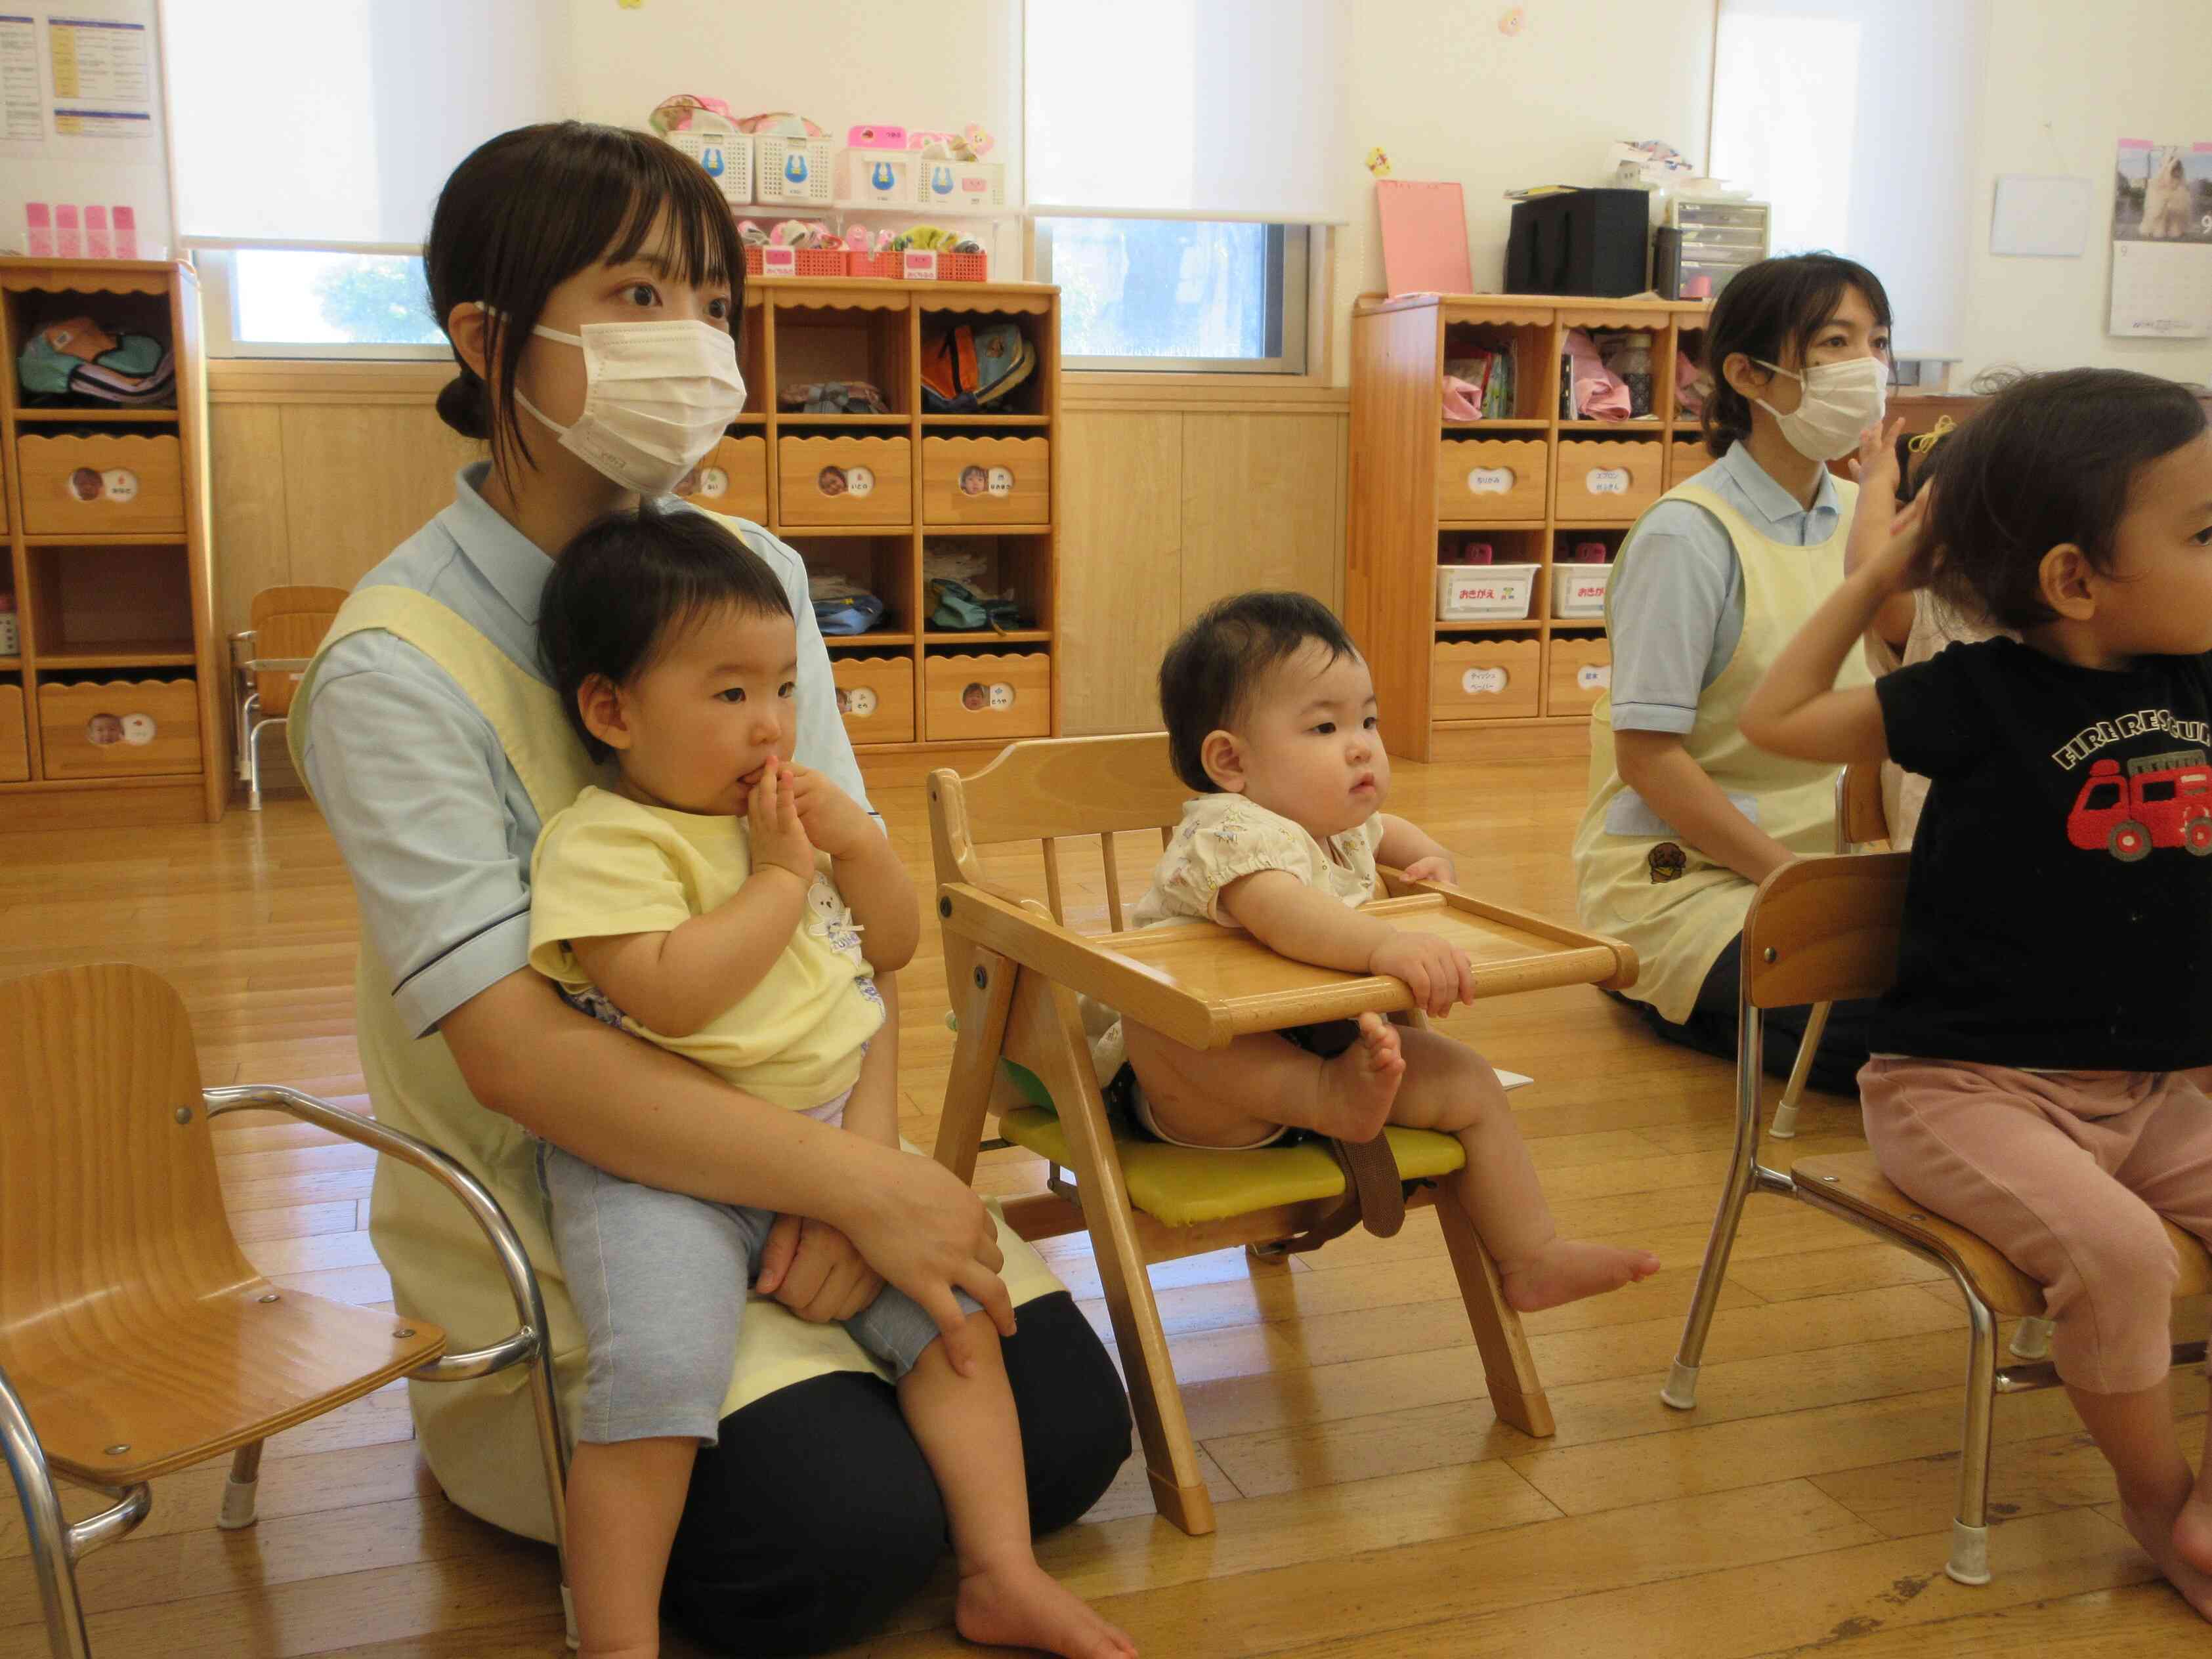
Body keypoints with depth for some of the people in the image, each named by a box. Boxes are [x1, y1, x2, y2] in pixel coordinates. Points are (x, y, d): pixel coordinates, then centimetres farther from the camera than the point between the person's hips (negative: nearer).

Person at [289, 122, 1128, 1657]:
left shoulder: (751, 567, 0)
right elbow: (516, 1051, -25)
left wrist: (853, 1167, -16)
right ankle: (516, 1460, 10)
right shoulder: (397, 665, -19)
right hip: (551, 1218, -5)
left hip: (787, 1150, 6)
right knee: (850, 1535, -17)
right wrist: (854, 1180, -26)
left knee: (1066, 1434, -4)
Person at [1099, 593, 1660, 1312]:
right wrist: (1386, 944, -62)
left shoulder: (1342, 827, 7)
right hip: (1206, 1090, -9)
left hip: (1324, 1048, 9)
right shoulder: (1234, 833, -25)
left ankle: (1532, 1258, 9)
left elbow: (1378, 828, 35)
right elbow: (1279, 910, -50)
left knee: (1467, 1079, 0)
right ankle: (1329, 1099, -33)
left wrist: (1427, 856, 15)